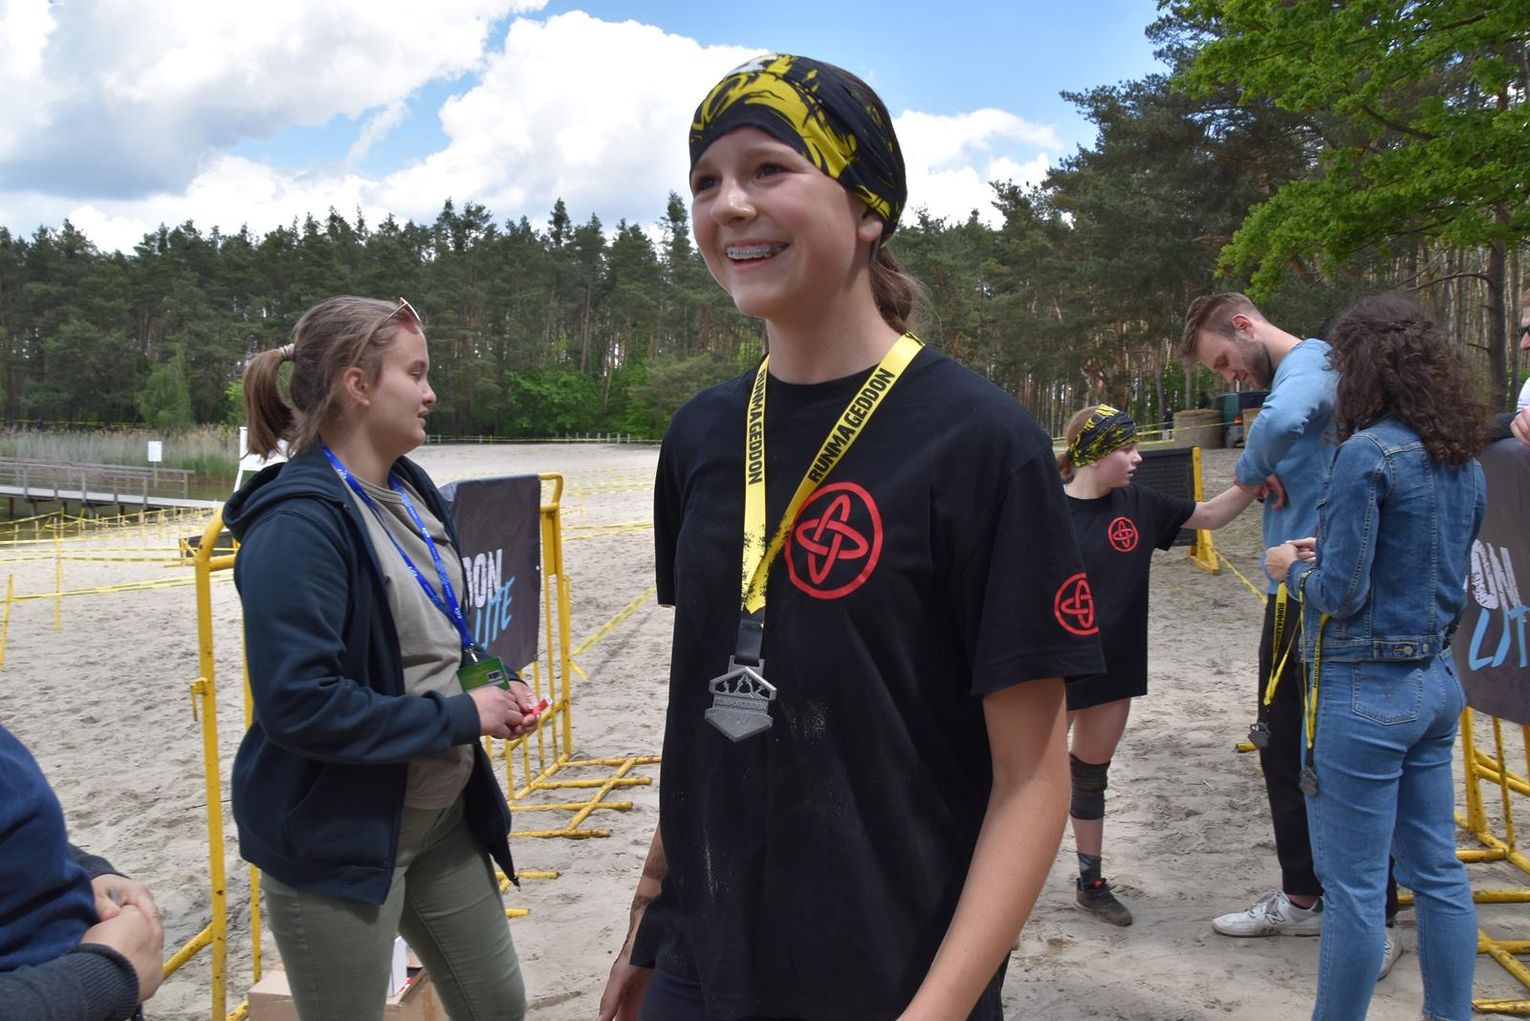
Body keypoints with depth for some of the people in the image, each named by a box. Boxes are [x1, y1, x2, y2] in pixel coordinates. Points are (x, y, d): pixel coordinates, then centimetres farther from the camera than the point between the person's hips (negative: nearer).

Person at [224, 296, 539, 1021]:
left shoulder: (409, 491, 5)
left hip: (443, 818, 8)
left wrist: (490, 688, -1)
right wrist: (460, 717, -20)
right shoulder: (299, 521, -22)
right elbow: (297, 704, -27)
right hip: (340, 840, -8)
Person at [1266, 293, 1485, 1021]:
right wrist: (1332, 552, 16)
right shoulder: (1463, 462, 8)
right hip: (1436, 681, 8)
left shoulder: (1369, 453, -17)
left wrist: (1294, 566, 1)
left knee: (1355, 886, 3)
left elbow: (1339, 593, -19)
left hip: (1367, 689, -8)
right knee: (1437, 873, 17)